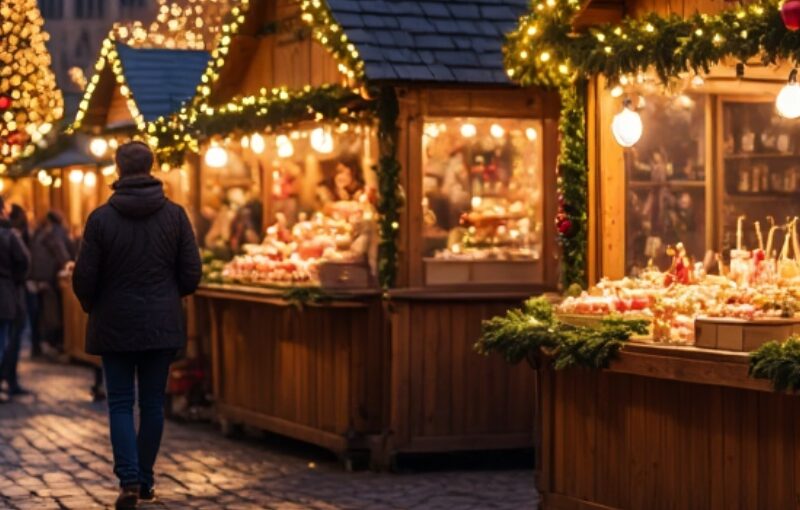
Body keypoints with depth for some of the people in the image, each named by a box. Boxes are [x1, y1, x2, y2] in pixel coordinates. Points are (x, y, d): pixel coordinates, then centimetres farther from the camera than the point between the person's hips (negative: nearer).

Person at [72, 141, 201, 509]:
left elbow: (84, 278, -8)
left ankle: (129, 479, -8)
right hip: (162, 326, 2)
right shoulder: (175, 215, -3)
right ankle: (146, 480, 16)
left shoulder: (101, 218, -9)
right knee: (152, 403, 11)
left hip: (115, 325, -2)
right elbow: (191, 274, -3)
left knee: (120, 403, 6)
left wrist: (93, 308, 13)